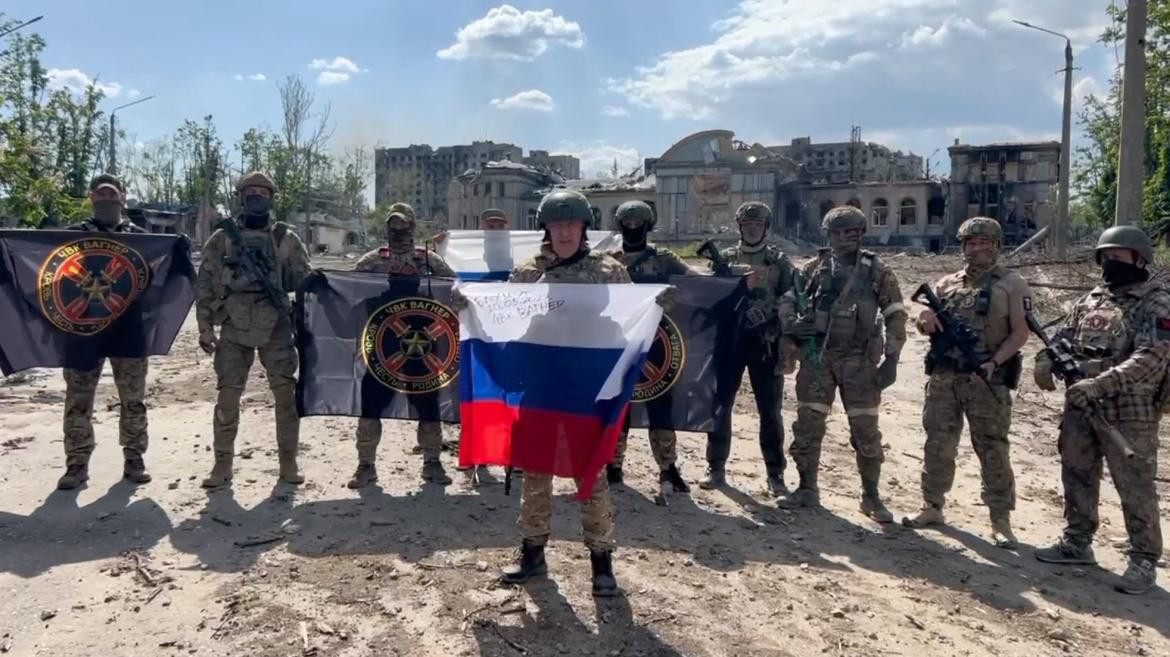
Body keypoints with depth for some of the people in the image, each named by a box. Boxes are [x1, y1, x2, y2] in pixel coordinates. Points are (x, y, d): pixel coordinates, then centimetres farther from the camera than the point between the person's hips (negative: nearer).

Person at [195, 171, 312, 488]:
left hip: (276, 328, 0)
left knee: (286, 395, 0)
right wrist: (205, 327, 0)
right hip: (234, 329, 0)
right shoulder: (221, 239, 7)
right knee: (227, 397, 2)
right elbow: (205, 285, 6)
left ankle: (288, 462, 11)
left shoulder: (287, 239, 7)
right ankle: (223, 464, 14)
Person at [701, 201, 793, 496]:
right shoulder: (724, 259, 7)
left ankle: (775, 473, 15)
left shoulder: (779, 261, 4)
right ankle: (716, 468, 17)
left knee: (769, 410, 4)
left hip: (766, 343, -1)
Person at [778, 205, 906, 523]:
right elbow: (787, 300, 13)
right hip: (817, 356, 2)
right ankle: (807, 489, 19)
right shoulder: (815, 267, 5)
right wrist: (791, 322, -9)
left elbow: (895, 317, 0)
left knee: (865, 429, 2)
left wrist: (891, 359, -7)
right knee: (807, 424, 4)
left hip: (859, 360, -2)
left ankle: (871, 496, 16)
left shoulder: (876, 271, 0)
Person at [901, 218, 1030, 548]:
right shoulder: (947, 284, 13)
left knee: (992, 450, 1)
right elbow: (926, 326, 18)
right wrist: (926, 320, -6)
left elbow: (1020, 332, -6)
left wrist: (994, 362, -19)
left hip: (986, 380, -4)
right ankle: (932, 508, 20)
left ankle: (1001, 521, 8)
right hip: (943, 376, 4)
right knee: (938, 444, 9)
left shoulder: (1011, 284, 0)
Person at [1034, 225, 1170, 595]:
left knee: (1135, 488, 2)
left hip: (1130, 413, -6)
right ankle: (1077, 543, 29)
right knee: (1077, 477, 14)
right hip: (1080, 407, 7)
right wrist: (1045, 361, -9)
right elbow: (1064, 336, 13)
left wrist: (1100, 383, -31)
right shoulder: (1091, 299, 12)